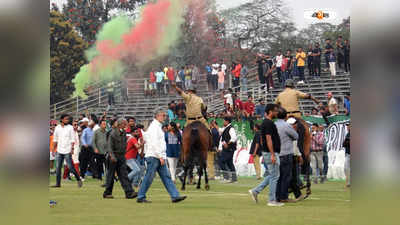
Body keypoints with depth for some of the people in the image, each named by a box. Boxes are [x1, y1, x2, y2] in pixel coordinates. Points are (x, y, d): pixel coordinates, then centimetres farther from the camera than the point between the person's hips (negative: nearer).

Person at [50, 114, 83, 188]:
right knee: (58, 167, 3)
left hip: (67, 151, -4)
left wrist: (72, 148, -13)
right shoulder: (57, 128, 9)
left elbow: (72, 139, -3)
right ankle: (58, 183, 7)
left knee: (70, 167, -6)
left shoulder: (70, 128, -1)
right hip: (59, 151, 4)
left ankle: (78, 179, 9)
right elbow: (55, 139, 15)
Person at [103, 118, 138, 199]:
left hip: (121, 156, 6)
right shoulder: (113, 133, -11)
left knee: (124, 175, -2)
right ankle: (107, 193, 13)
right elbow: (110, 145, -16)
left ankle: (129, 193, -10)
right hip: (114, 156, -6)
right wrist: (112, 156, -26)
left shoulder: (124, 133, 11)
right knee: (110, 175, 3)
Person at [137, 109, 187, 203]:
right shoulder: (154, 126, -11)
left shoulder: (158, 126, 19)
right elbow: (154, 143, -19)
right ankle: (140, 197, 2)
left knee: (166, 177, 4)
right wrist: (160, 156, -21)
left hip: (159, 157, 10)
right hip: (153, 156, -10)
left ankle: (175, 196, 0)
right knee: (149, 177, -5)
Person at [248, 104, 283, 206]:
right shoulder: (269, 123, -16)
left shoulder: (265, 122, 15)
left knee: (272, 176, 16)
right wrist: (272, 154, -24)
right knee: (274, 176, -4)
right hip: (271, 153, -10)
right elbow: (268, 139, -22)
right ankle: (272, 200, 0)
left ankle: (255, 191, 13)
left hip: (267, 153, 10)